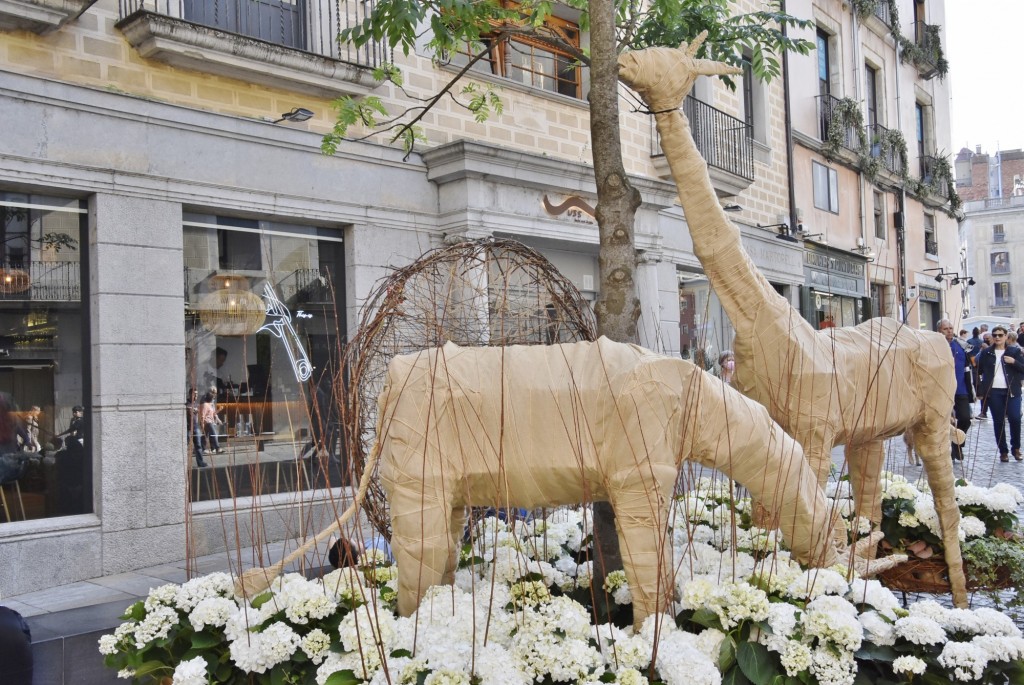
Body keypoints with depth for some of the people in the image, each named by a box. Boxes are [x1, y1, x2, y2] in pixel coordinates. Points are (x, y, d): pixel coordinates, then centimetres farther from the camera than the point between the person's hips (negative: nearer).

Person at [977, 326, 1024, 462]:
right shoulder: (986, 352, 7)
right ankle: (1003, 451, 11)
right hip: (993, 392, 1)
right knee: (998, 421, 2)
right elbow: (979, 370, 9)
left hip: (1011, 391, -1)